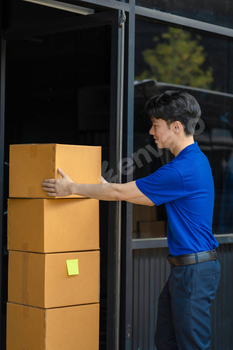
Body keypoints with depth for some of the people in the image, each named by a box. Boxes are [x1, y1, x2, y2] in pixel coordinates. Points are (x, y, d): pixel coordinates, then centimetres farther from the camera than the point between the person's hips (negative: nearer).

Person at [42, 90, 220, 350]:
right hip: (183, 269, 10)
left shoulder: (184, 169, -21)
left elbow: (122, 193, -14)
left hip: (194, 269, -10)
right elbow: (148, 198, 23)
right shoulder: (194, 161, 12)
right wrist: (109, 188, 24)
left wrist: (72, 188, -4)